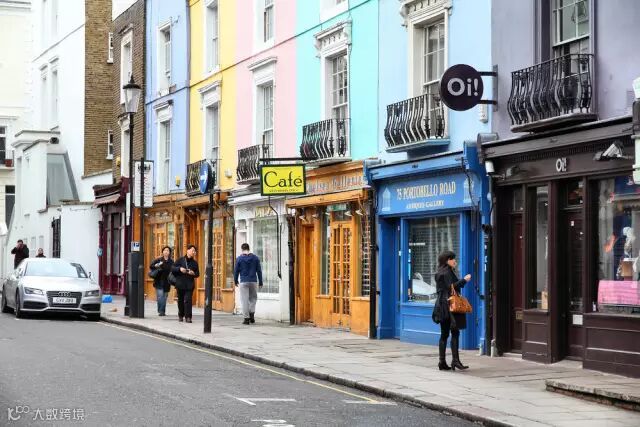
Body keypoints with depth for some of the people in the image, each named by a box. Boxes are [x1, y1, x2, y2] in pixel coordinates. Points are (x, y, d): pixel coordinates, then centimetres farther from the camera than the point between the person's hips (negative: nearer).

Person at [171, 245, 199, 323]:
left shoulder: (194, 263, 8)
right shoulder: (180, 260, 3)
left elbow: (197, 274, 11)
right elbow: (172, 268, 0)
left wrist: (193, 273, -11)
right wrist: (179, 269, -16)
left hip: (189, 285, 0)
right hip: (180, 284, 0)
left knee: (188, 300, -11)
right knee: (180, 300, 10)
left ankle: (188, 317, -11)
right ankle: (180, 315, 26)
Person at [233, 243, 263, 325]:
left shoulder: (239, 259, -2)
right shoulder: (255, 258, 4)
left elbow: (236, 271, 1)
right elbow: (259, 271, 5)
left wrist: (235, 281, 16)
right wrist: (260, 282, 11)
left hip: (244, 282, -2)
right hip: (253, 281, 2)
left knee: (245, 300, 1)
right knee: (253, 298, 17)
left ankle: (246, 318, -1)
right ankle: (252, 313, 0)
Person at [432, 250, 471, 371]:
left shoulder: (441, 272, 19)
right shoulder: (447, 272, -9)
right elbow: (451, 287, -18)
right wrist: (464, 280, -13)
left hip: (442, 306, 10)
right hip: (448, 306, -10)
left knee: (444, 334, 8)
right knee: (455, 332, -12)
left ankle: (442, 362, 7)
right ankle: (455, 360, -18)